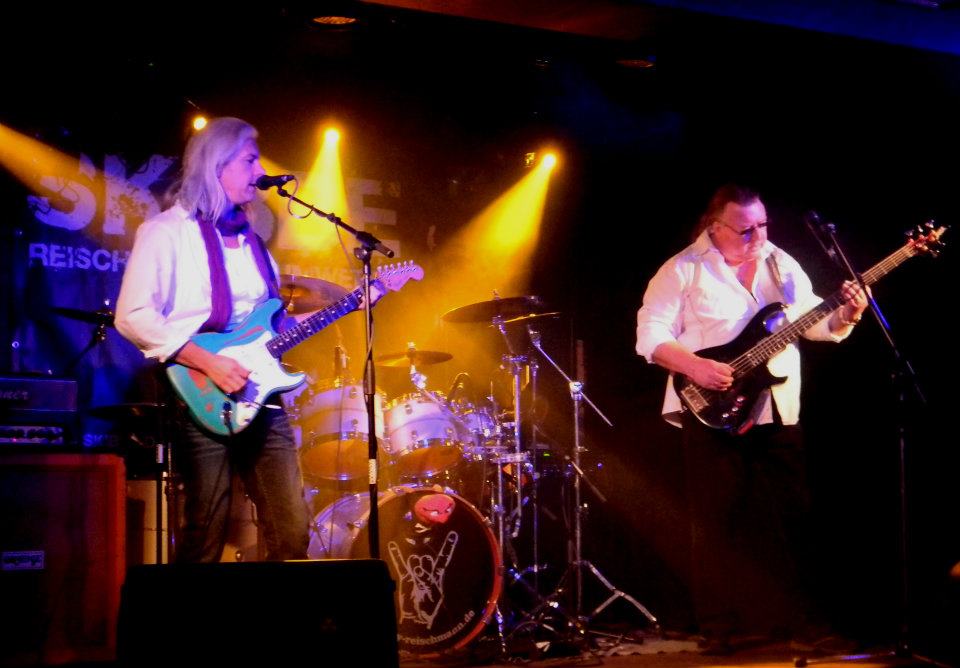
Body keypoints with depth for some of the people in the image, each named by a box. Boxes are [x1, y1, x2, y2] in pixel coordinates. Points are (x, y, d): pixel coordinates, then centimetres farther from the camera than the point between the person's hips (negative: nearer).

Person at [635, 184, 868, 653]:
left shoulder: (782, 265, 10)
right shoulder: (684, 270, -5)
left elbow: (816, 324, 9)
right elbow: (650, 335, -9)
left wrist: (845, 316, -12)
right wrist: (695, 367, -22)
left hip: (779, 411, 4)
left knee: (789, 515, 6)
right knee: (717, 519, 0)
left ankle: (798, 617, 16)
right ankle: (718, 627, 9)